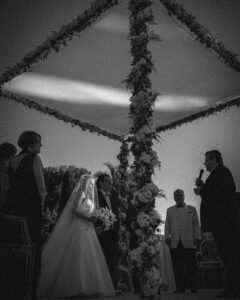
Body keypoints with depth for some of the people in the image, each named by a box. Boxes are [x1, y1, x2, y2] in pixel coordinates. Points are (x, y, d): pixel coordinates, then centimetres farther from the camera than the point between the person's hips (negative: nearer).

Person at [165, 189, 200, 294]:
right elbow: (167, 225, 15)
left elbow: (196, 224, 10)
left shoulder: (192, 209, 16)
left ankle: (193, 287, 5)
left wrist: (197, 237, -1)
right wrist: (167, 237, 2)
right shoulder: (169, 210, 20)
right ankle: (180, 288, 1)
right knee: (177, 267, -3)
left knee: (191, 266, -2)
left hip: (189, 242, -1)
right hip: (175, 242, 1)